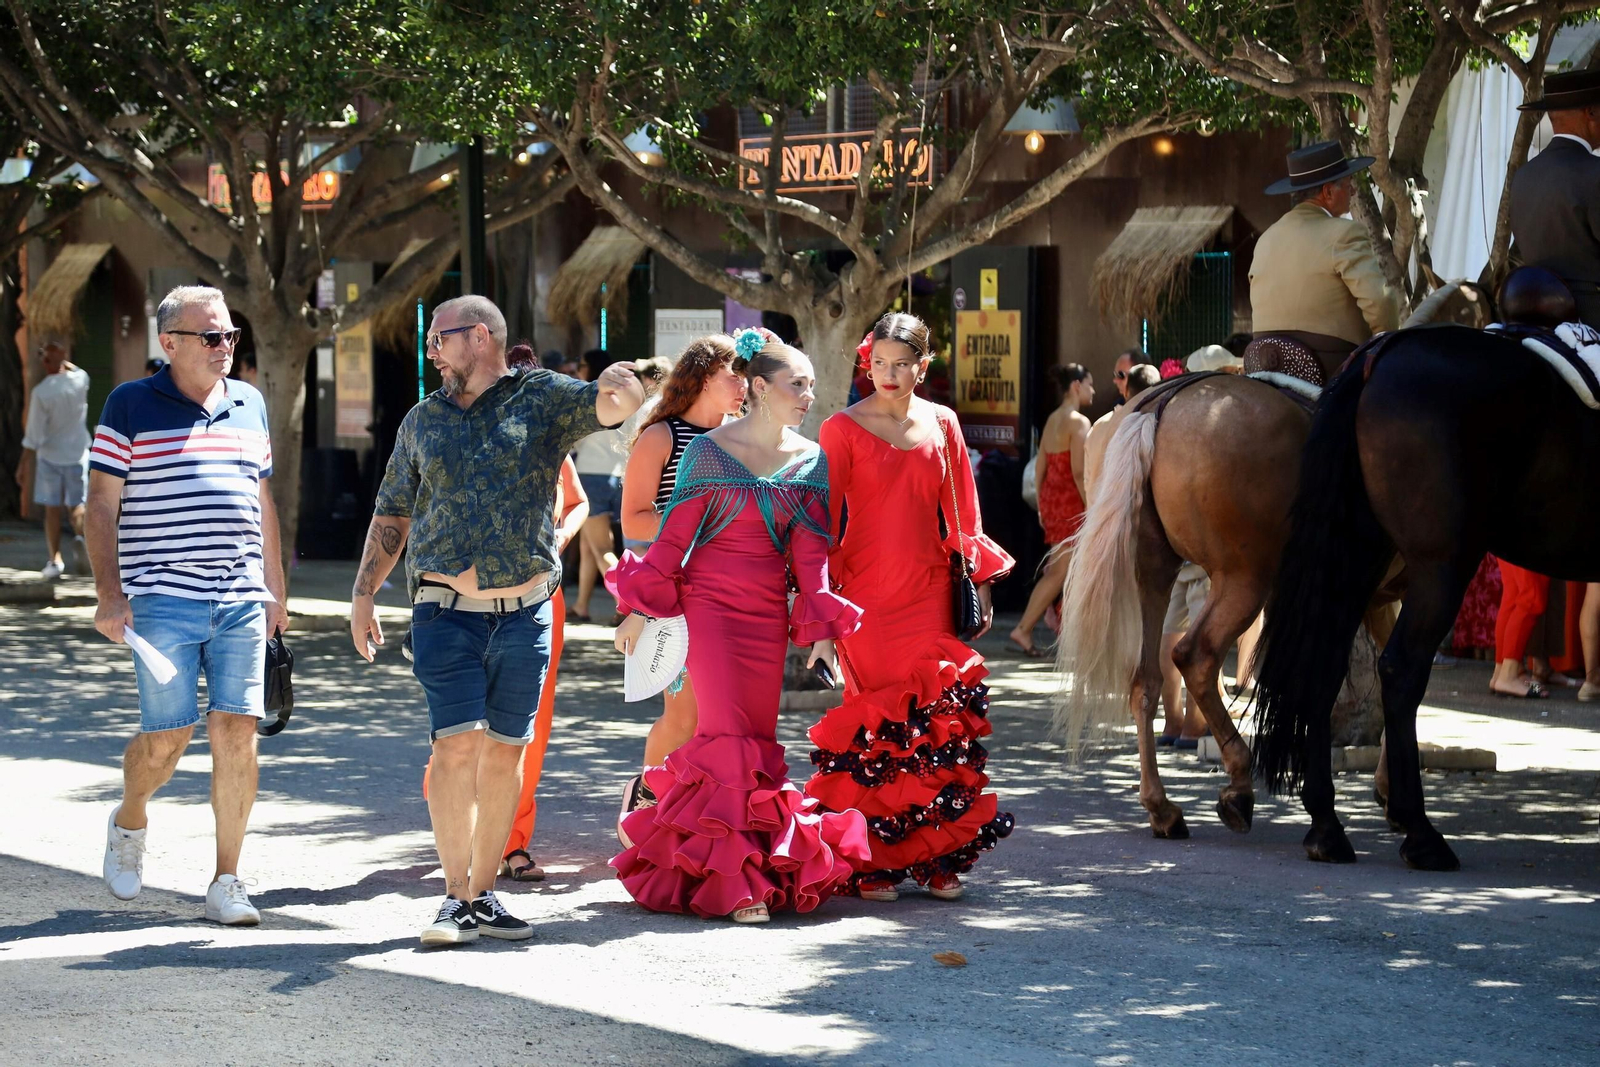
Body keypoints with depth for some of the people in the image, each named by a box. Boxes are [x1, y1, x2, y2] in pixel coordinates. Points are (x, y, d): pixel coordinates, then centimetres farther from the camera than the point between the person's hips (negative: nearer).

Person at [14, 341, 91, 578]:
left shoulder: (41, 392, -16)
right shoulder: (81, 380, -7)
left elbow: (33, 435, -14)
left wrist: (23, 465, -8)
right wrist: (62, 361, 14)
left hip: (50, 457, -2)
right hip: (78, 455, 2)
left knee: (52, 510, 9)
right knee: (76, 506, 12)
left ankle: (55, 559, 8)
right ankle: (80, 536, -18)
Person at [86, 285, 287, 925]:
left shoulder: (248, 405, 15)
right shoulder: (131, 406, 0)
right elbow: (101, 505, -1)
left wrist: (275, 590, 20)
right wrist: (110, 594, -10)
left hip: (241, 601, 4)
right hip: (162, 600, -4)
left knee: (237, 734, -3)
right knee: (166, 739, -3)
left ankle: (225, 883, 3)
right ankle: (129, 823, 29)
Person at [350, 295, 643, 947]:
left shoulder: (541, 398, 3)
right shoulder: (423, 420, 13)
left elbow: (617, 404, -11)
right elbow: (393, 514, 18)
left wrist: (619, 385, -36)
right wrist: (363, 594, 12)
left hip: (525, 612, 0)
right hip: (447, 615, 0)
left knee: (506, 752, 5)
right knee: (457, 745, -11)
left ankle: (483, 893, 14)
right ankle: (455, 896, -6)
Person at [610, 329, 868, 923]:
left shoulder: (810, 461, 7)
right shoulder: (709, 451, -4)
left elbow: (810, 551, 6)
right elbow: (674, 534, -2)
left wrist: (821, 628, -1)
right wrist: (641, 609, -2)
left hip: (768, 616, 4)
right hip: (709, 605, -4)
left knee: (758, 738, 5)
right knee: (730, 735, -11)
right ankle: (735, 883, -10)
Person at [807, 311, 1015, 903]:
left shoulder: (942, 425, 10)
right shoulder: (844, 429, -1)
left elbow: (961, 511, 15)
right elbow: (824, 516, -2)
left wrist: (979, 582, 11)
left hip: (928, 592, 3)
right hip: (866, 592, -3)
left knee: (935, 719, -1)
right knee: (875, 720, -6)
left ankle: (935, 857, 6)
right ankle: (871, 863, 1)